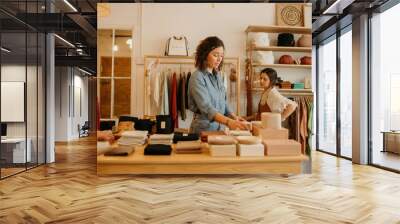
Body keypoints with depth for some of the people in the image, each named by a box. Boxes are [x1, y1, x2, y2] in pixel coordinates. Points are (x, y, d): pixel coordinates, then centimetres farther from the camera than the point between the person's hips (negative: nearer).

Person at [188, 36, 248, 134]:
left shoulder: (217, 75, 5)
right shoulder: (197, 77, -17)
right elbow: (206, 108, -28)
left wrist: (234, 117, -5)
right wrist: (228, 122, -40)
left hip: (220, 128, 7)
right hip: (204, 129, -6)